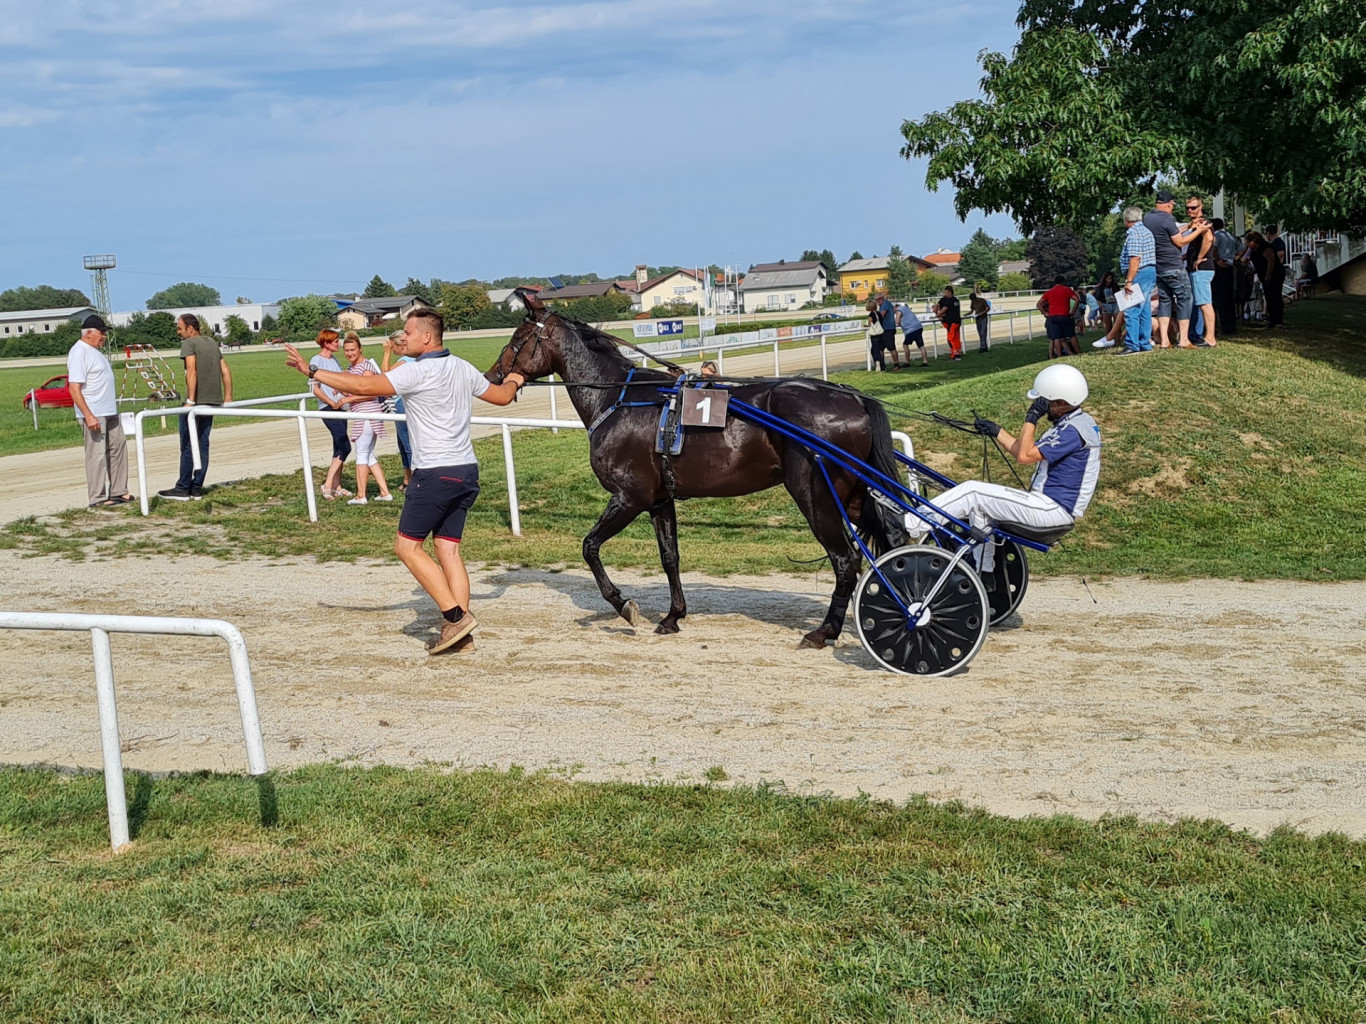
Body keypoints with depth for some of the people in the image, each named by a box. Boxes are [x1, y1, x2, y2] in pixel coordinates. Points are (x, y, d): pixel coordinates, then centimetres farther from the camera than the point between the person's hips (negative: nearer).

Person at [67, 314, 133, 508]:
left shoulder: (95, 351, 15)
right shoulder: (79, 353, -15)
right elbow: (74, 389, -21)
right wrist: (88, 416, -26)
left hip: (110, 412, 10)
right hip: (93, 415, -10)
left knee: (118, 449, 13)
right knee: (97, 455, -6)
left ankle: (118, 491, 20)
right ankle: (97, 498, -1)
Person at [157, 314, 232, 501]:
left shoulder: (189, 344, -7)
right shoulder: (212, 343, 16)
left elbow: (191, 371, -19)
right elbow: (226, 371, 14)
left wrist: (190, 400, -22)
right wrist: (228, 398, 15)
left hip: (196, 402, -7)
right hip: (213, 401, 7)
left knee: (188, 447, 0)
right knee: (203, 445, 9)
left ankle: (183, 489, 4)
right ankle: (197, 489, 11)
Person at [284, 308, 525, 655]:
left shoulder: (416, 372, -13)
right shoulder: (463, 368, 11)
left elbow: (363, 386, -18)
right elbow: (502, 397, 24)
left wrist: (311, 371, -11)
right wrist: (513, 381, 48)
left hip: (435, 473, -8)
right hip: (467, 471, 9)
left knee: (407, 545, 0)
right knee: (448, 548, 9)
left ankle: (455, 616, -7)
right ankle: (460, 633, 6)